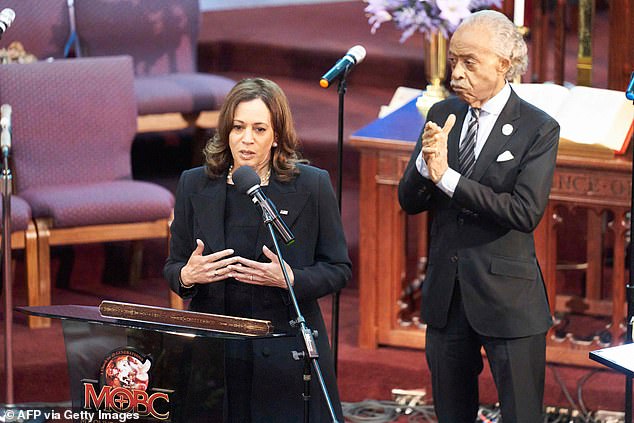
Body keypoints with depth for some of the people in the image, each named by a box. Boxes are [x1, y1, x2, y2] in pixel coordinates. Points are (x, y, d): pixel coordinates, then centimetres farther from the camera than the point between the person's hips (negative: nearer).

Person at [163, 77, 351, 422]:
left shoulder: (312, 186, -1)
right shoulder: (195, 185, 6)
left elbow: (338, 269, 2)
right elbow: (173, 267, 12)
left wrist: (291, 279, -17)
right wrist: (187, 276, -11)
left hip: (287, 358, -2)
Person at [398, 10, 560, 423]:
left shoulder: (538, 129, -9)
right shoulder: (442, 115, 6)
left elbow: (526, 213, -20)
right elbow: (409, 202, 5)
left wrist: (447, 176, -21)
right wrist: (426, 163, -18)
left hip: (507, 296, -5)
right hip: (445, 293, 5)